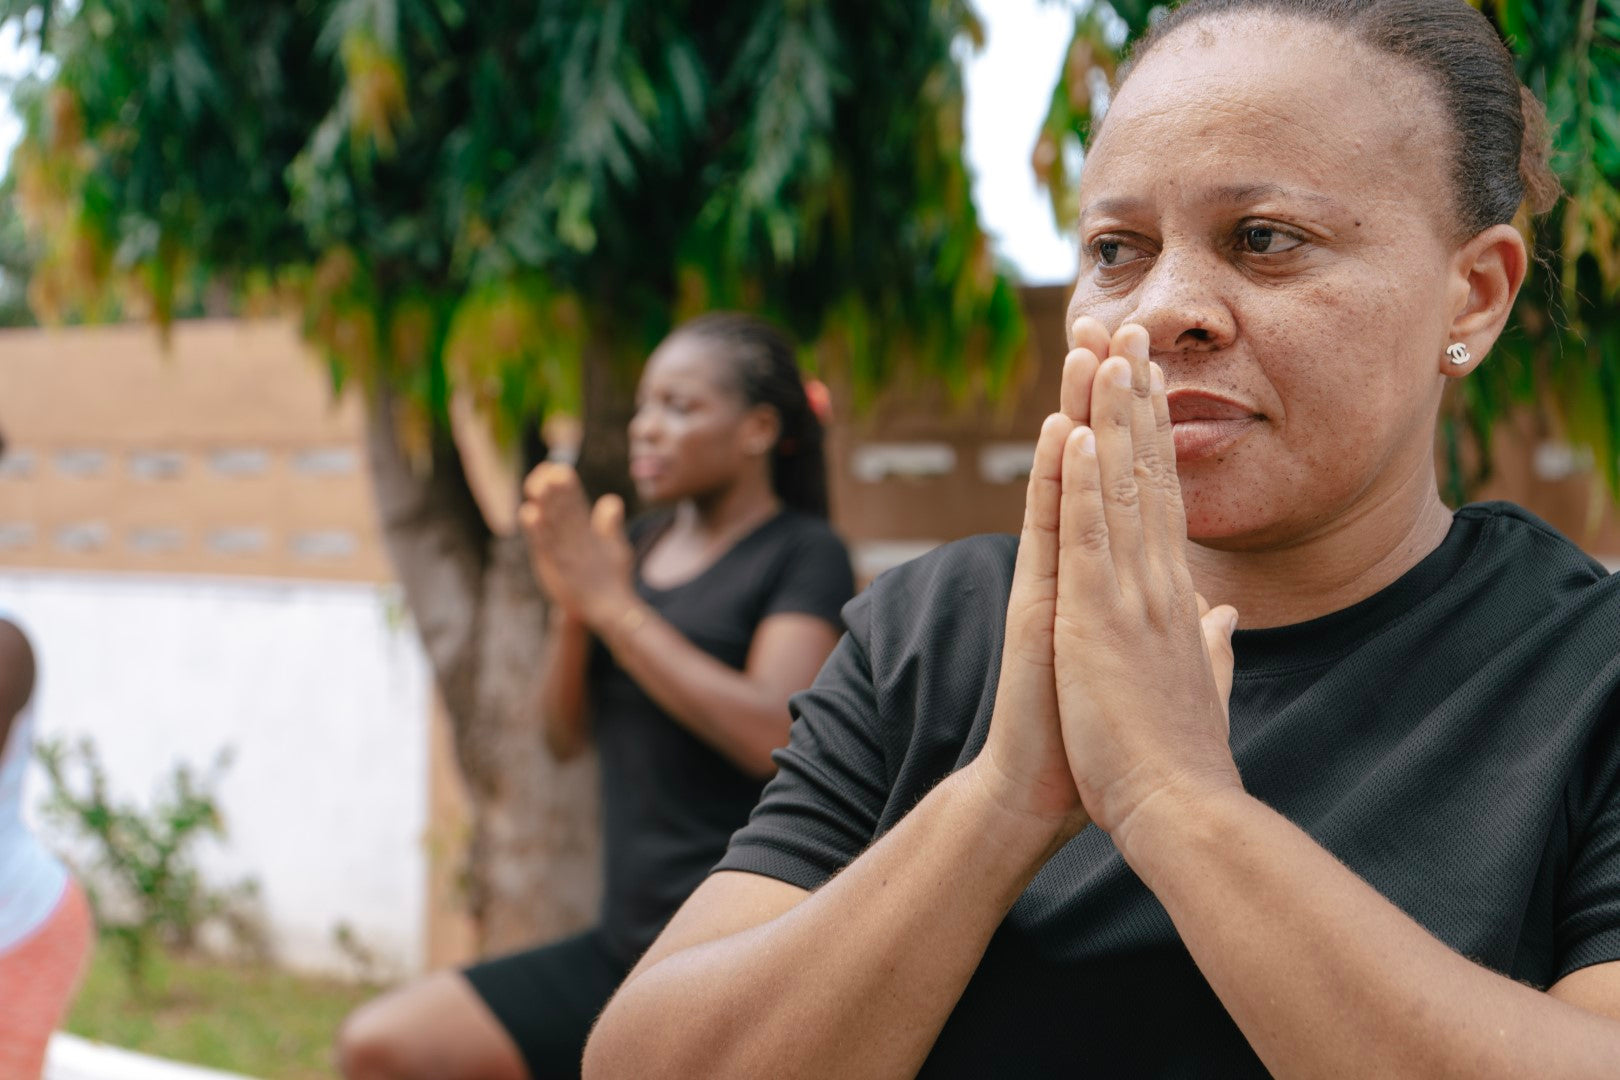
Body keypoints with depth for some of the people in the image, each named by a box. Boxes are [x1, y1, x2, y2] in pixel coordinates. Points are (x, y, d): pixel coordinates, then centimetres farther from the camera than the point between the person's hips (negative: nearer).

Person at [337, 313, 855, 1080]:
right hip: (627, 945, 7)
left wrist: (611, 604, -14)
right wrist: (571, 606, -7)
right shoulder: (641, 545, 15)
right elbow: (565, 735, 12)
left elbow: (771, 734, -19)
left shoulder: (804, 553, -3)